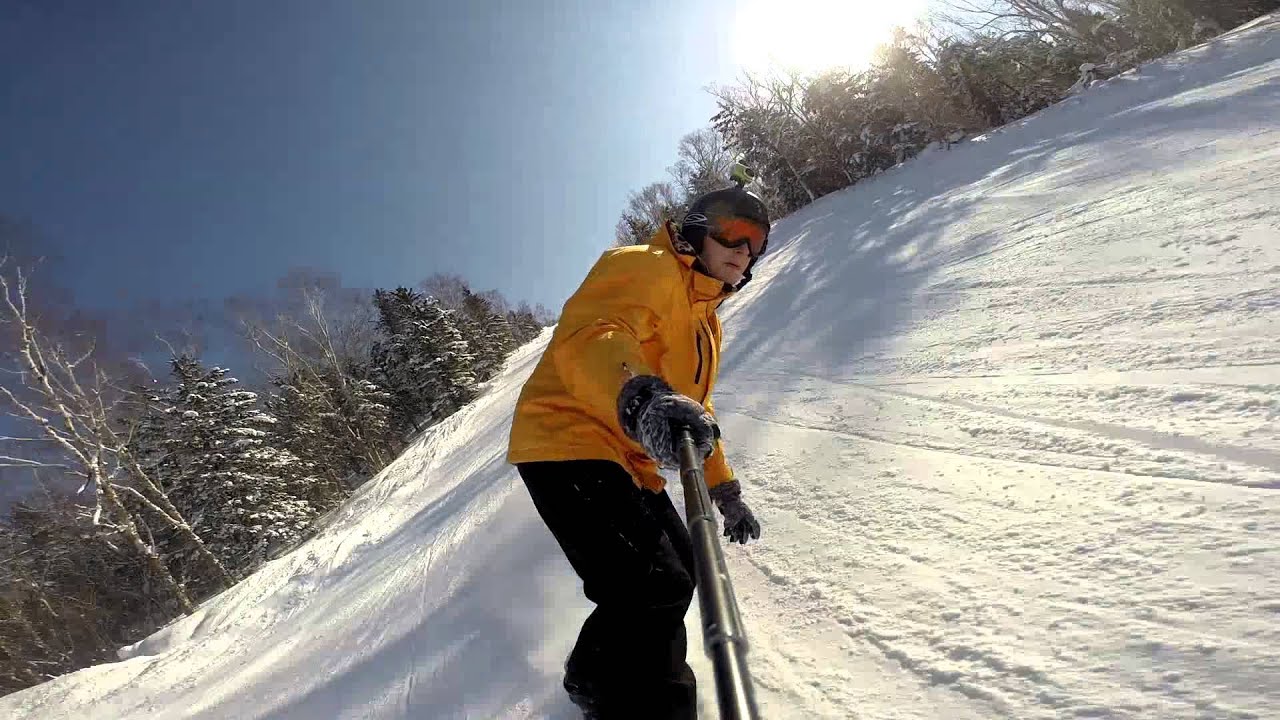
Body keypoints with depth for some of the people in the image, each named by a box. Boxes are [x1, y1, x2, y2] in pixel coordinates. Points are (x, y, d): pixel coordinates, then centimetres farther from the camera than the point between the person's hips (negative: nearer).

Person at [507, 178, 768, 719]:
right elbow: (588, 337, -31)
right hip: (569, 444, -10)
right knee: (654, 590, -21)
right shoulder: (647, 268, -10)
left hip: (628, 461, 11)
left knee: (679, 570, 18)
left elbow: (693, 408, 30)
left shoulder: (704, 318, 22)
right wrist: (640, 399, -51)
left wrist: (725, 491, 27)